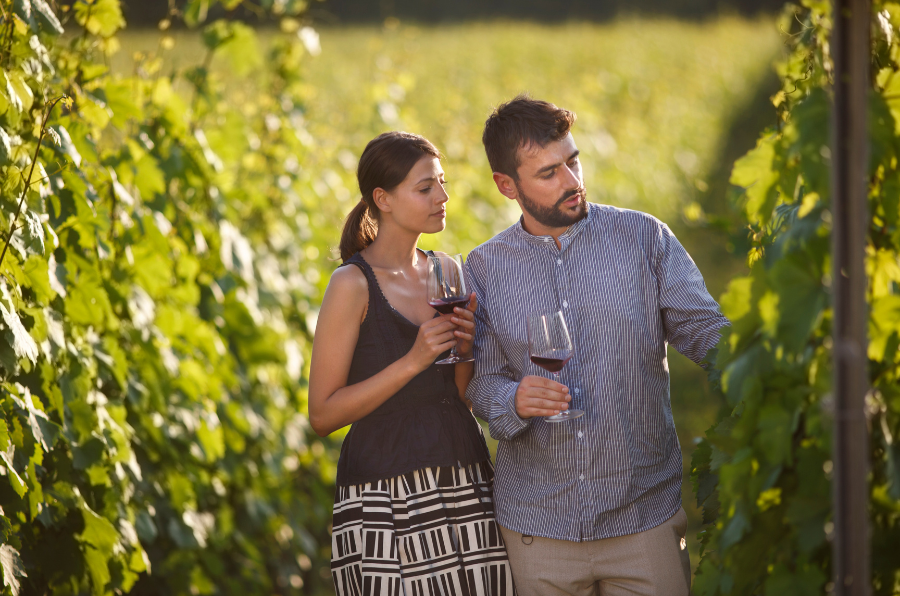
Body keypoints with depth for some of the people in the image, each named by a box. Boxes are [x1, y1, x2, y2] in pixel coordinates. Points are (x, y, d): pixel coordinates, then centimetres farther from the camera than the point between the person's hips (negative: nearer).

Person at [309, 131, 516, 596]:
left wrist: (465, 351, -4)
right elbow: (323, 414, -10)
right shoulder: (354, 284, -8)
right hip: (387, 500, -6)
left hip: (465, 486, 6)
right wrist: (413, 361, -17)